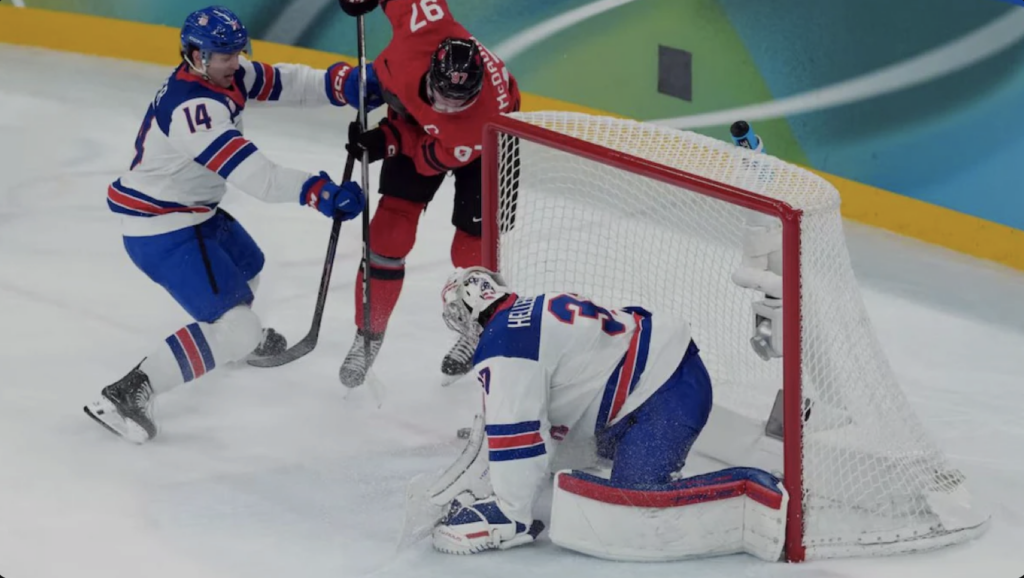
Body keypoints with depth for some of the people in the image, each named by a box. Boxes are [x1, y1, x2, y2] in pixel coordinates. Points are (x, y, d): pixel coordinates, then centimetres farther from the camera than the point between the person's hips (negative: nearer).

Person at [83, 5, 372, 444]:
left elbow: (283, 83, -1)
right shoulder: (192, 107, -29)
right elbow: (250, 173, -38)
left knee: (247, 267, 33)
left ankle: (244, 336, 63)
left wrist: (343, 83, -18)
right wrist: (316, 191, -44)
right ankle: (126, 394, -16)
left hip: (194, 211, 10)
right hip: (162, 231, -10)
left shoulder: (225, 75, -1)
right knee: (234, 330, -15)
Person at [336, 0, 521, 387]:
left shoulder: (489, 111, -43)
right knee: (388, 233, -5)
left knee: (473, 247, -2)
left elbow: (437, 155, -27)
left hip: (484, 142, -3)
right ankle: (369, 335, 10)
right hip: (414, 117, 3)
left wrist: (387, 145, -35)